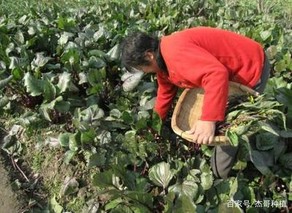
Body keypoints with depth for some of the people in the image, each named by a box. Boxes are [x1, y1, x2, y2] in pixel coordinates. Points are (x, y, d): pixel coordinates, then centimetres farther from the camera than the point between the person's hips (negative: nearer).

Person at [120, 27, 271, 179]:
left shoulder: (175, 52, -32)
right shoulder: (163, 57, 3)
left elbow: (217, 75, -44)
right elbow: (165, 93, 15)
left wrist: (209, 120, -47)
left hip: (252, 67, -10)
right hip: (231, 71, 10)